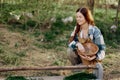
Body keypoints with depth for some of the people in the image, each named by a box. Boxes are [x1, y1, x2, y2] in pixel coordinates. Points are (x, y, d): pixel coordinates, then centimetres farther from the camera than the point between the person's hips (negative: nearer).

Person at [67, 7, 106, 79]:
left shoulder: (95, 31, -19)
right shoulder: (77, 29, -3)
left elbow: (102, 48, -18)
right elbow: (70, 43, -9)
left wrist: (94, 57, -38)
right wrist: (77, 44, -32)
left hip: (93, 58, -4)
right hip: (80, 57, 5)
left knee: (98, 68, -33)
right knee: (70, 51, -22)